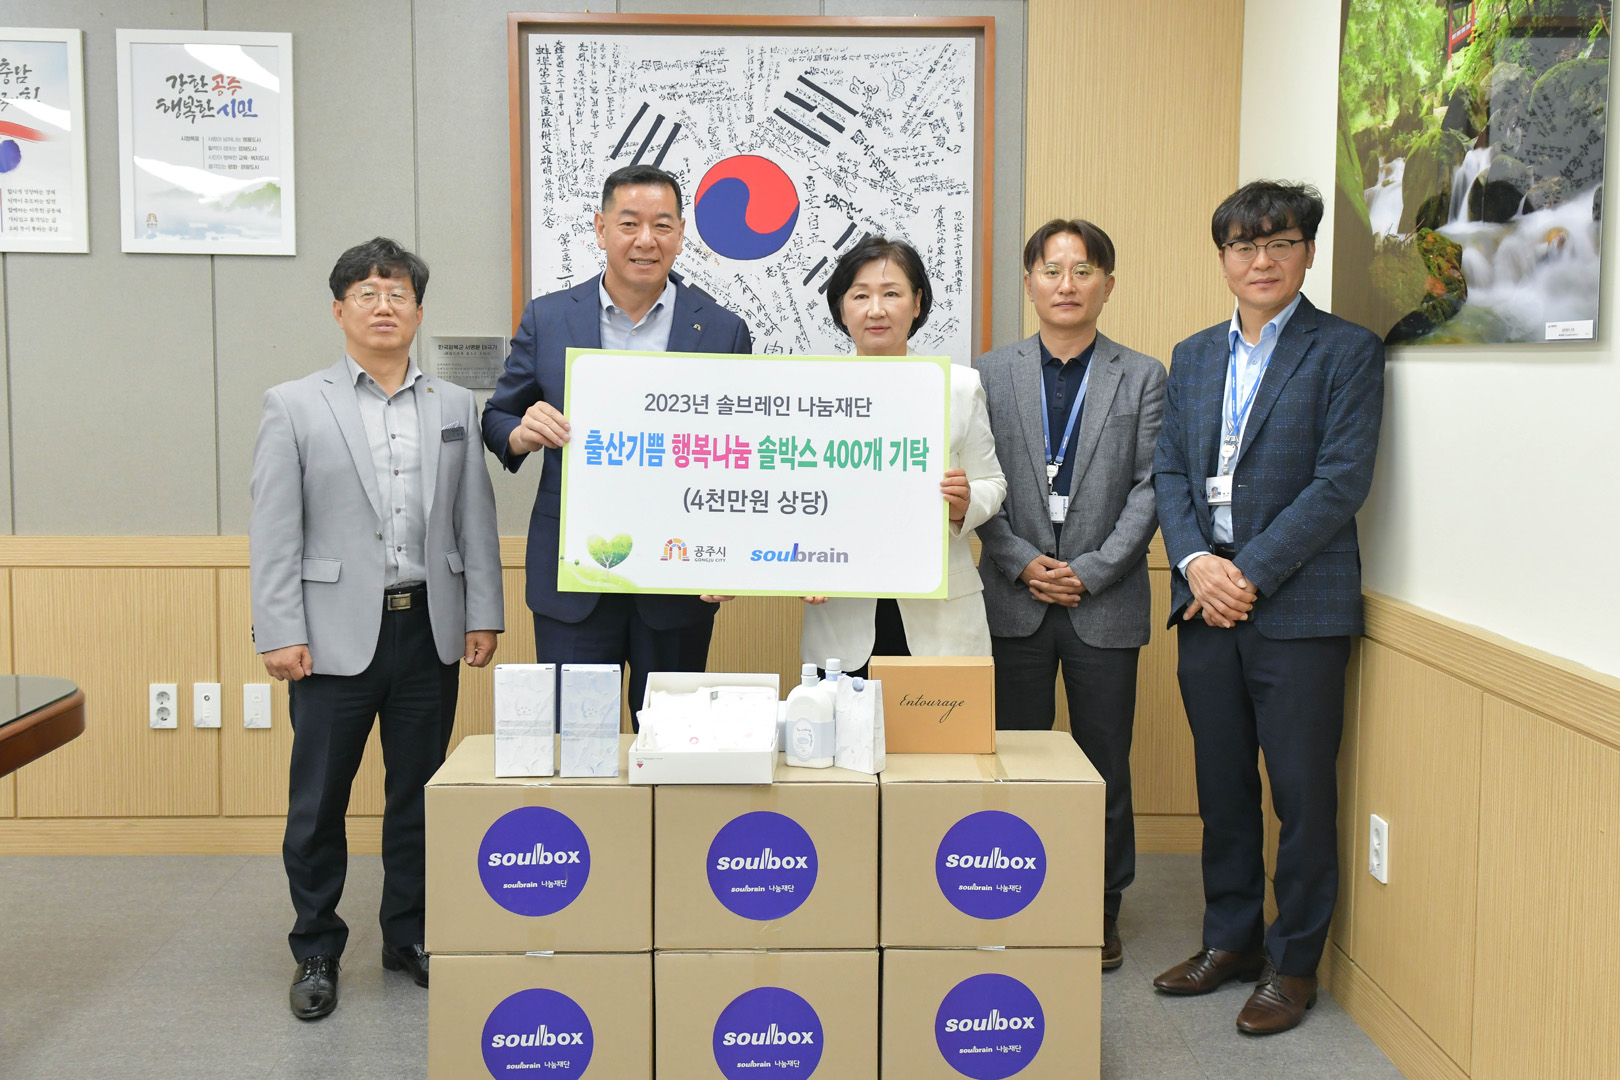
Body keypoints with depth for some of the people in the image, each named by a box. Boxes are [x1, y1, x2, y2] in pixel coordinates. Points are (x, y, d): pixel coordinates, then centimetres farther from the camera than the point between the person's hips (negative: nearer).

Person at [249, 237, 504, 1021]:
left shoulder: (455, 407, 9)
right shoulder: (294, 407, 2)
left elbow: (476, 521, 7)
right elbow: (273, 531, -3)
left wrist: (483, 615, 3)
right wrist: (279, 632, -8)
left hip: (429, 632, 2)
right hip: (337, 634, -2)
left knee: (419, 795, 11)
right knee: (318, 802, 5)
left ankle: (410, 938, 26)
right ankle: (316, 951, 21)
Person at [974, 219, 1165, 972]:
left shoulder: (1143, 377, 5)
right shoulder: (990, 373, 6)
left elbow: (1150, 486, -1)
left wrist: (1091, 570, -10)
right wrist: (1023, 562, -9)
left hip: (1106, 602, 0)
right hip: (1015, 599, 1)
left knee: (1105, 762, 7)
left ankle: (1102, 910, 20)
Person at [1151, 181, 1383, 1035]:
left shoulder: (1347, 351, -3)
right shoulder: (1193, 356, 14)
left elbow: (1341, 481, -11)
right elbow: (1169, 471, 10)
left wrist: (1249, 573, -15)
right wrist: (1196, 563, -7)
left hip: (1298, 607, -5)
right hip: (1207, 604, 5)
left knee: (1303, 794, 3)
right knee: (1222, 788, 14)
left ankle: (1293, 963, 18)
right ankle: (1230, 940, 29)